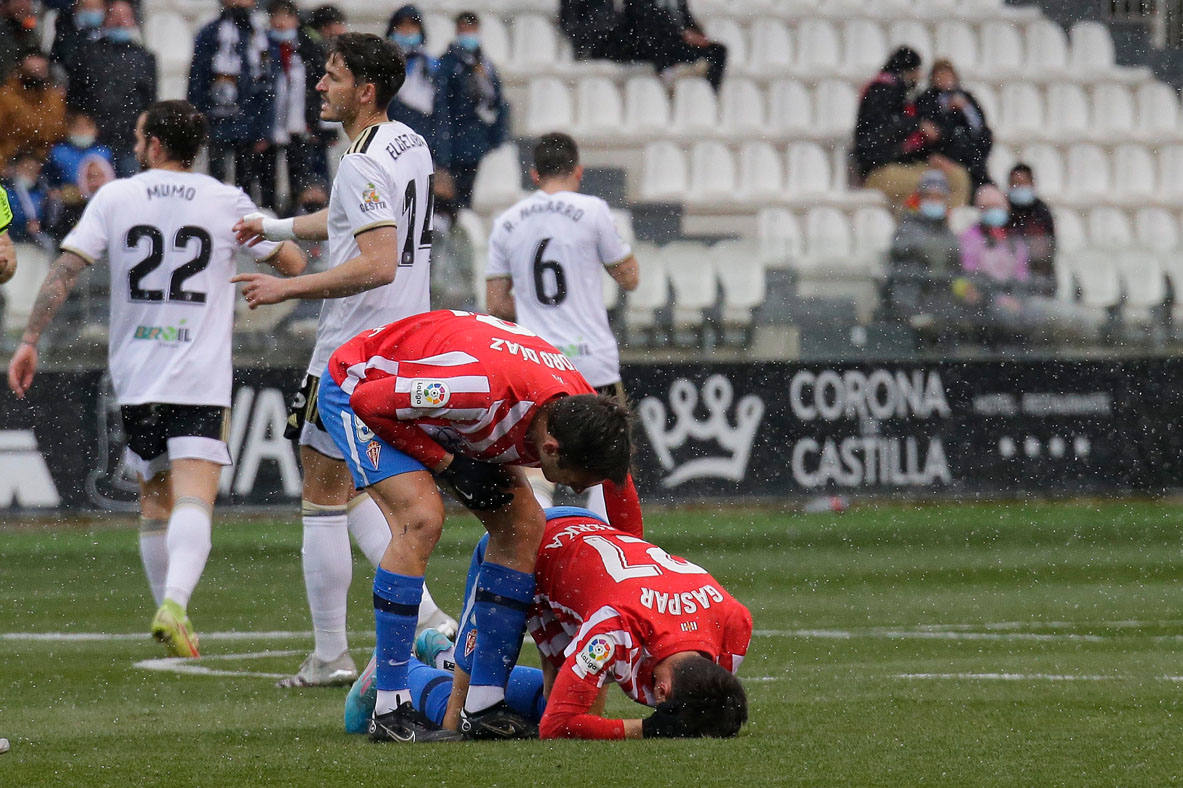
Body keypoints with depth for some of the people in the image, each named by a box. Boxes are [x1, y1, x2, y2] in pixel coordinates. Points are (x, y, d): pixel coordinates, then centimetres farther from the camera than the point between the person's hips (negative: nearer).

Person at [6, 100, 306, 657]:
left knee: (154, 501, 17)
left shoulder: (115, 198, 3)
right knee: (193, 500, -13)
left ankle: (169, 610, 21)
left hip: (134, 375, 2)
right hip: (200, 379, -2)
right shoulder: (227, 202, 1)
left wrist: (29, 341, 3)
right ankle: (174, 605, -34)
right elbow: (292, 264, 10)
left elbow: (63, 270, -2)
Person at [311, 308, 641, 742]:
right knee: (421, 518, -27)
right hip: (358, 387, -8)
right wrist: (448, 464, -24)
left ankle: (483, 707, 0)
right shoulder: (486, 388, -43)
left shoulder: (587, 413, -19)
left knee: (524, 525, -3)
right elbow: (369, 400, -28)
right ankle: (389, 709, -23)